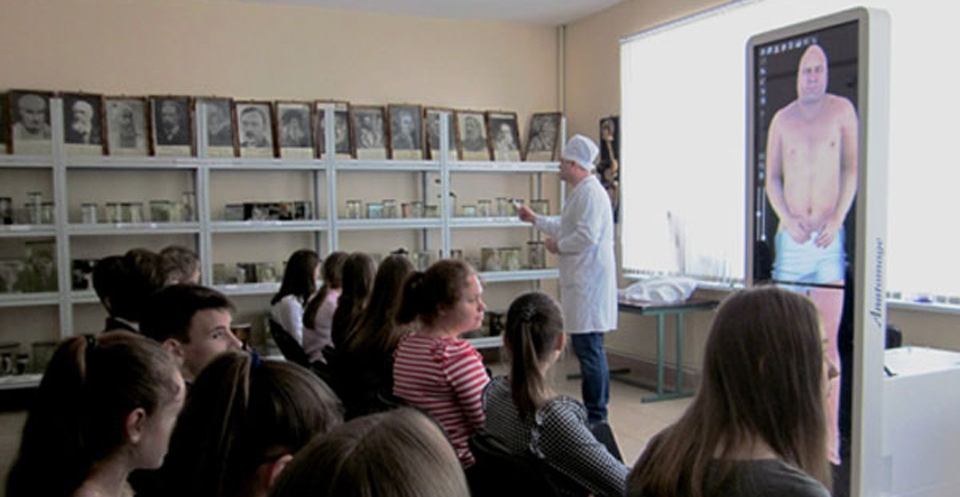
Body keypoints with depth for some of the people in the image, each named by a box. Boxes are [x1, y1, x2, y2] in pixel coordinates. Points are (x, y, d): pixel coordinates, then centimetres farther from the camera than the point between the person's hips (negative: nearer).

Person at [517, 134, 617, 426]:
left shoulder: (590, 192, -13)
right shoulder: (581, 192, 20)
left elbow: (587, 236, -23)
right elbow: (567, 228, 33)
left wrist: (558, 246, -8)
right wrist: (535, 219, 38)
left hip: (589, 279, -11)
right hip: (582, 281, 11)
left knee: (589, 348, -7)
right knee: (588, 347, 14)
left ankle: (596, 415, 0)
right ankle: (594, 409, 22)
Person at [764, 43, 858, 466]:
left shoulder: (842, 111, 4)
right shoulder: (782, 120, 10)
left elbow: (851, 169, 4)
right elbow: (772, 178, 11)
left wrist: (837, 219, -7)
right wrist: (788, 219, -4)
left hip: (829, 237, -2)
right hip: (790, 237, 2)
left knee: (827, 342, -4)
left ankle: (832, 435, 3)